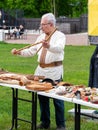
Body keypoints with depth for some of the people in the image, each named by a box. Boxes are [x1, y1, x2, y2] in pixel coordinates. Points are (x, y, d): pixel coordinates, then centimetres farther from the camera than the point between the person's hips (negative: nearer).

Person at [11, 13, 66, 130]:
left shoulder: (60, 36, -7)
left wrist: (48, 46, -47)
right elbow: (32, 51, 17)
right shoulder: (41, 37, 15)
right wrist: (19, 52, 4)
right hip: (41, 70, 7)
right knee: (42, 98, 12)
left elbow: (59, 48, -28)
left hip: (54, 72, -7)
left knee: (57, 99, -3)